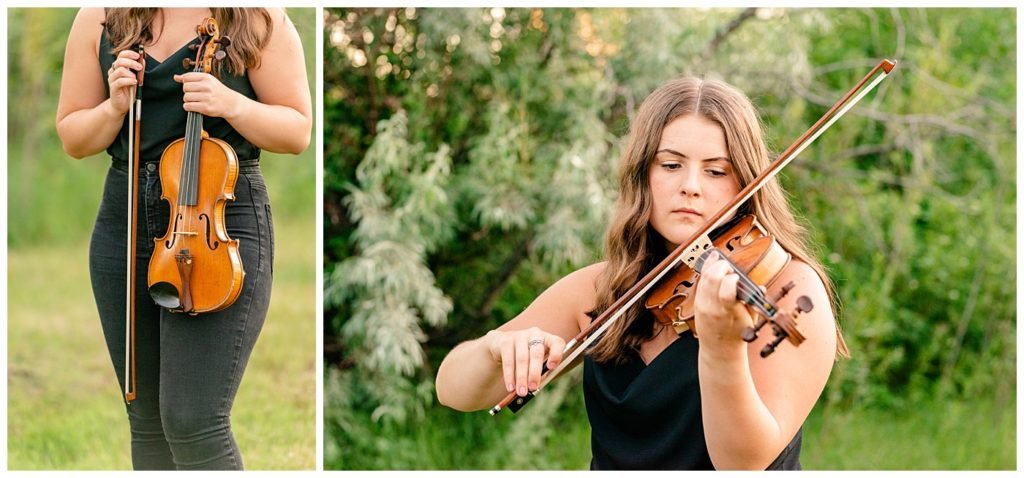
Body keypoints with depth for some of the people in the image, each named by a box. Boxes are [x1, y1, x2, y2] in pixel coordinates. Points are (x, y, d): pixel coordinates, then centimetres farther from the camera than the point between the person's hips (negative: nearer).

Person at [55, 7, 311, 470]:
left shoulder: (260, 19, -3)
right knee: (148, 422, 11)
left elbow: (298, 130, 0)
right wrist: (114, 107, -10)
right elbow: (72, 139, 11)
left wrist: (231, 104, -18)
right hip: (125, 223, 5)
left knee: (194, 424, -14)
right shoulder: (99, 18, 6)